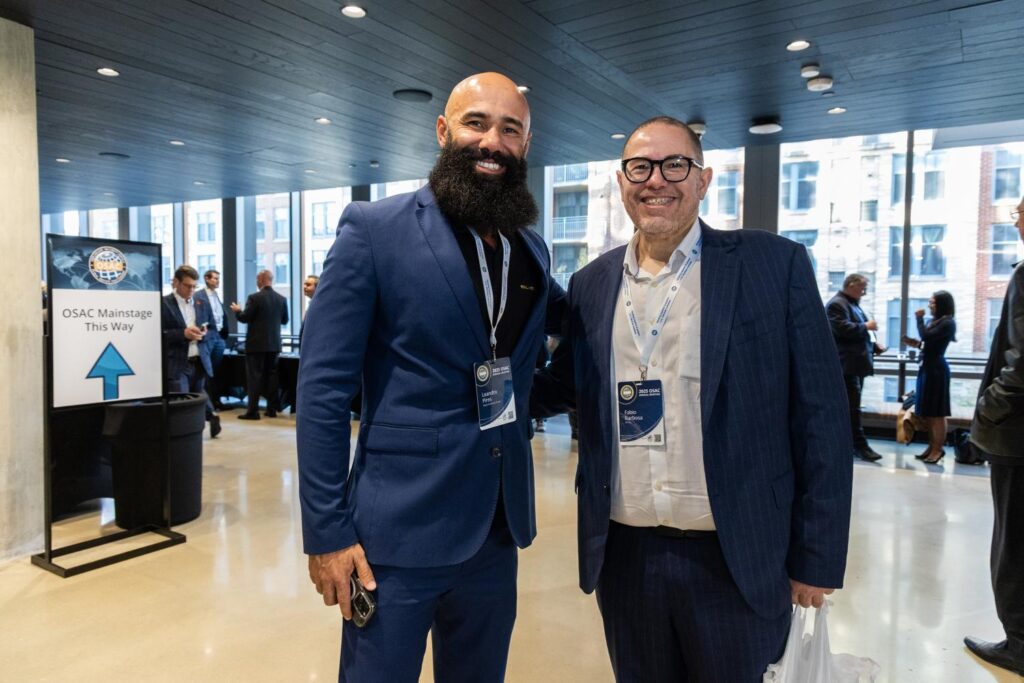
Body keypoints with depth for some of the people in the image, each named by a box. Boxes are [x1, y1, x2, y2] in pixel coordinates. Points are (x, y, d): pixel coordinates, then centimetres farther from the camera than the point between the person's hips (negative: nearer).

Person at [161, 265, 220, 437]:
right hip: (176, 364, -4)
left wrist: (204, 333, -5)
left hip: (199, 362, 4)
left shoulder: (202, 304, 13)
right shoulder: (164, 304, -4)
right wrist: (183, 333, -21)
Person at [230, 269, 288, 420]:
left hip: (257, 343, -5)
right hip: (274, 344, 5)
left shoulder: (254, 298, -12)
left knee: (254, 376, -1)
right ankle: (272, 409, 12)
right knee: (271, 375, 10)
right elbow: (284, 320, 11)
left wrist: (237, 310, 10)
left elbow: (244, 318, -10)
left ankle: (253, 411, -1)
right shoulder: (282, 299, 3)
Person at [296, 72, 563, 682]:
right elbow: (324, 386, -10)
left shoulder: (531, 250, 7)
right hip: (399, 528, -5)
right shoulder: (375, 229, -9)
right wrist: (326, 530, -11)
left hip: (497, 529, 5)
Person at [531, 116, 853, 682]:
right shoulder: (592, 283, 4)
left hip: (736, 560, -3)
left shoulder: (774, 265, -7)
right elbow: (563, 387, 13)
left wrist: (816, 556, -6)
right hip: (624, 555, 3)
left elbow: (819, 416, -6)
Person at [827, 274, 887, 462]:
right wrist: (866, 326, -14)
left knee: (851, 406, 13)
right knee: (852, 407, -8)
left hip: (857, 363, 10)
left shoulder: (853, 304, 22)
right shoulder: (837, 304, -10)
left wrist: (874, 345, 12)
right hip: (847, 365, -10)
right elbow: (843, 328, -25)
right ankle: (860, 445, -6)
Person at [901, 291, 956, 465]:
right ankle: (932, 447, 20)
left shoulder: (947, 323, -11)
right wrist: (917, 344, 3)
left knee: (937, 412, -3)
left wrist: (919, 318, -10)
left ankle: (938, 450, 4)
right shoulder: (936, 321, 14)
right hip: (927, 367, 9)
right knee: (928, 412, 12)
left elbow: (926, 336, -21)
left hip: (936, 369, -9)